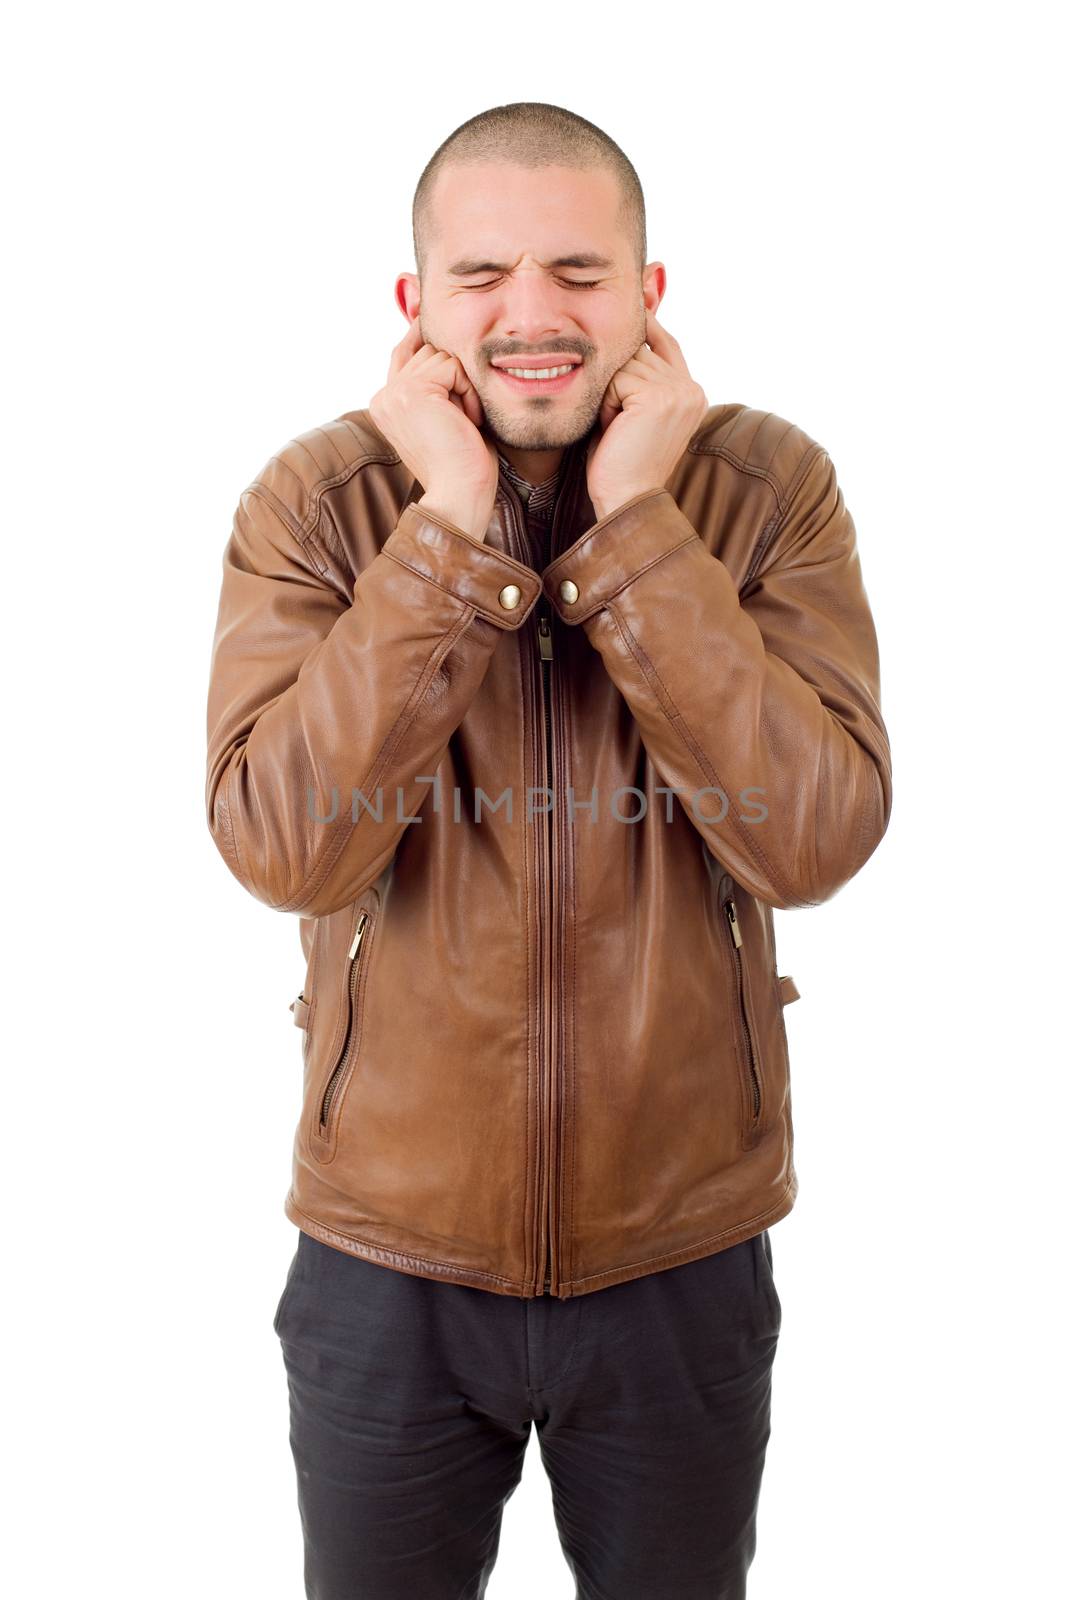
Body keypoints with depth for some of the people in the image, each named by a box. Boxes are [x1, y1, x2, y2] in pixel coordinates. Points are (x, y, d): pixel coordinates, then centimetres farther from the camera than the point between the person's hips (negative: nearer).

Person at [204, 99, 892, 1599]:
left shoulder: (770, 490, -10)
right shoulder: (314, 503, -10)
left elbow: (816, 842, -21)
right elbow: (286, 850, -22)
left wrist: (635, 535, -24)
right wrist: (452, 534, -25)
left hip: (682, 1249, 1)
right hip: (388, 1256, 0)